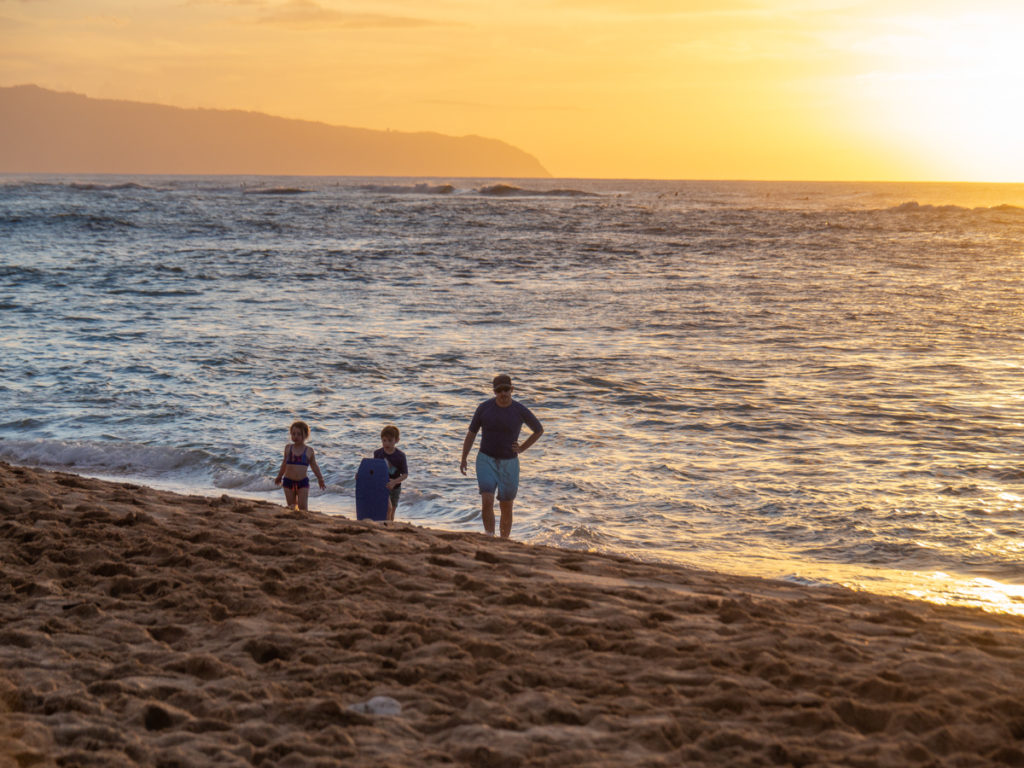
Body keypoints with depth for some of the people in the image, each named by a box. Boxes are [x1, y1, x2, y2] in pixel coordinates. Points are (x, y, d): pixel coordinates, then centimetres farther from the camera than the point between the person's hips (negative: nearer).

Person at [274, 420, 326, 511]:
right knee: (291, 506, 6)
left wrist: (320, 480, 13)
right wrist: (279, 477, 27)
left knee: (303, 506, -9)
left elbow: (314, 466, 10)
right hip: (288, 481, 2)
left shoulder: (309, 451, -1)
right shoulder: (288, 448, 5)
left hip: (303, 482, -2)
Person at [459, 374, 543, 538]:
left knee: (506, 508, 7)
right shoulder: (484, 407, -9)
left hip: (509, 463, 1)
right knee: (487, 502, -19)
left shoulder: (520, 411, -9)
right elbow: (471, 433, 2)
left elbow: (539, 430, 8)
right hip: (486, 461, -1)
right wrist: (463, 459, -2)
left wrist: (521, 448, -1)